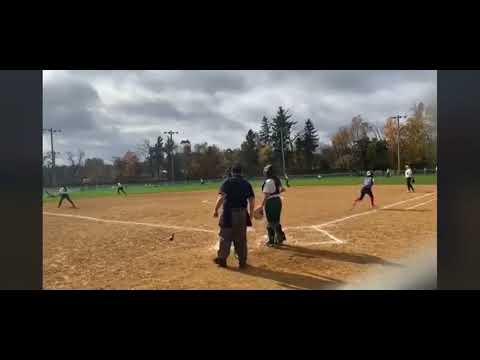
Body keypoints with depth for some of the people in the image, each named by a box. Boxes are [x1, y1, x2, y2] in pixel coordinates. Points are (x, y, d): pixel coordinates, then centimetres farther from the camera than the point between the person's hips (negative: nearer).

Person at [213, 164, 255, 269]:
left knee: (225, 237, 8)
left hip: (228, 213, -3)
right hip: (242, 213, 3)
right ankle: (242, 261, 18)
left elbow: (221, 197, -16)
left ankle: (222, 259, 15)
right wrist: (251, 213, 12)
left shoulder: (227, 182, -3)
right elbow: (252, 200, 3)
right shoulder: (246, 183, 7)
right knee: (241, 238, 11)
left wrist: (216, 210, -10)